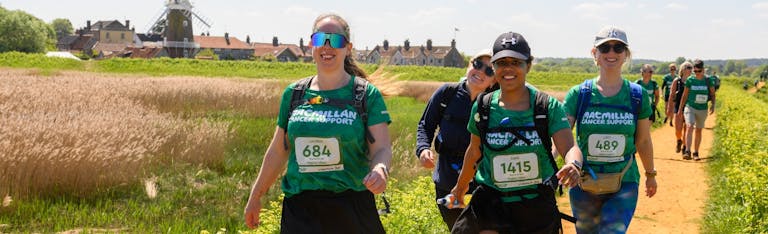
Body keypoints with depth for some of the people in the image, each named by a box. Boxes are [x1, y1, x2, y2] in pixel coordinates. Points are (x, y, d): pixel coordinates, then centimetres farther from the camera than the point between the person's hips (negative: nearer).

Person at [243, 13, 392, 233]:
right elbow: (278, 151, 15)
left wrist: (380, 169, -30)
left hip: (351, 208, -2)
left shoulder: (367, 95, -2)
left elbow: (382, 148, -8)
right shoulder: (293, 93, 7)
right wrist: (255, 196, 18)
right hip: (299, 209, 2)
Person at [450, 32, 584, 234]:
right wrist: (461, 185, 24)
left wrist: (574, 164, -39)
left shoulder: (548, 106, -7)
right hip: (491, 202, 0)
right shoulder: (483, 107, -2)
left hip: (537, 206, 0)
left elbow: (569, 147, -16)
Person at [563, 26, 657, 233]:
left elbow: (643, 141, 12)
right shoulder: (578, 94, -5)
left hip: (624, 183, 0)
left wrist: (650, 174, 21)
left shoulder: (637, 95, -1)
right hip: (584, 183, 1)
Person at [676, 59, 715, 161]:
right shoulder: (690, 80, -3)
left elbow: (712, 94, 8)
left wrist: (713, 105, -9)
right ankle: (687, 151, -27)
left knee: (699, 130, 11)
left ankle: (696, 153, 23)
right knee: (689, 127, -20)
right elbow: (685, 95, 5)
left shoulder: (708, 80, -3)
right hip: (690, 107, -1)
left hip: (702, 109, 1)